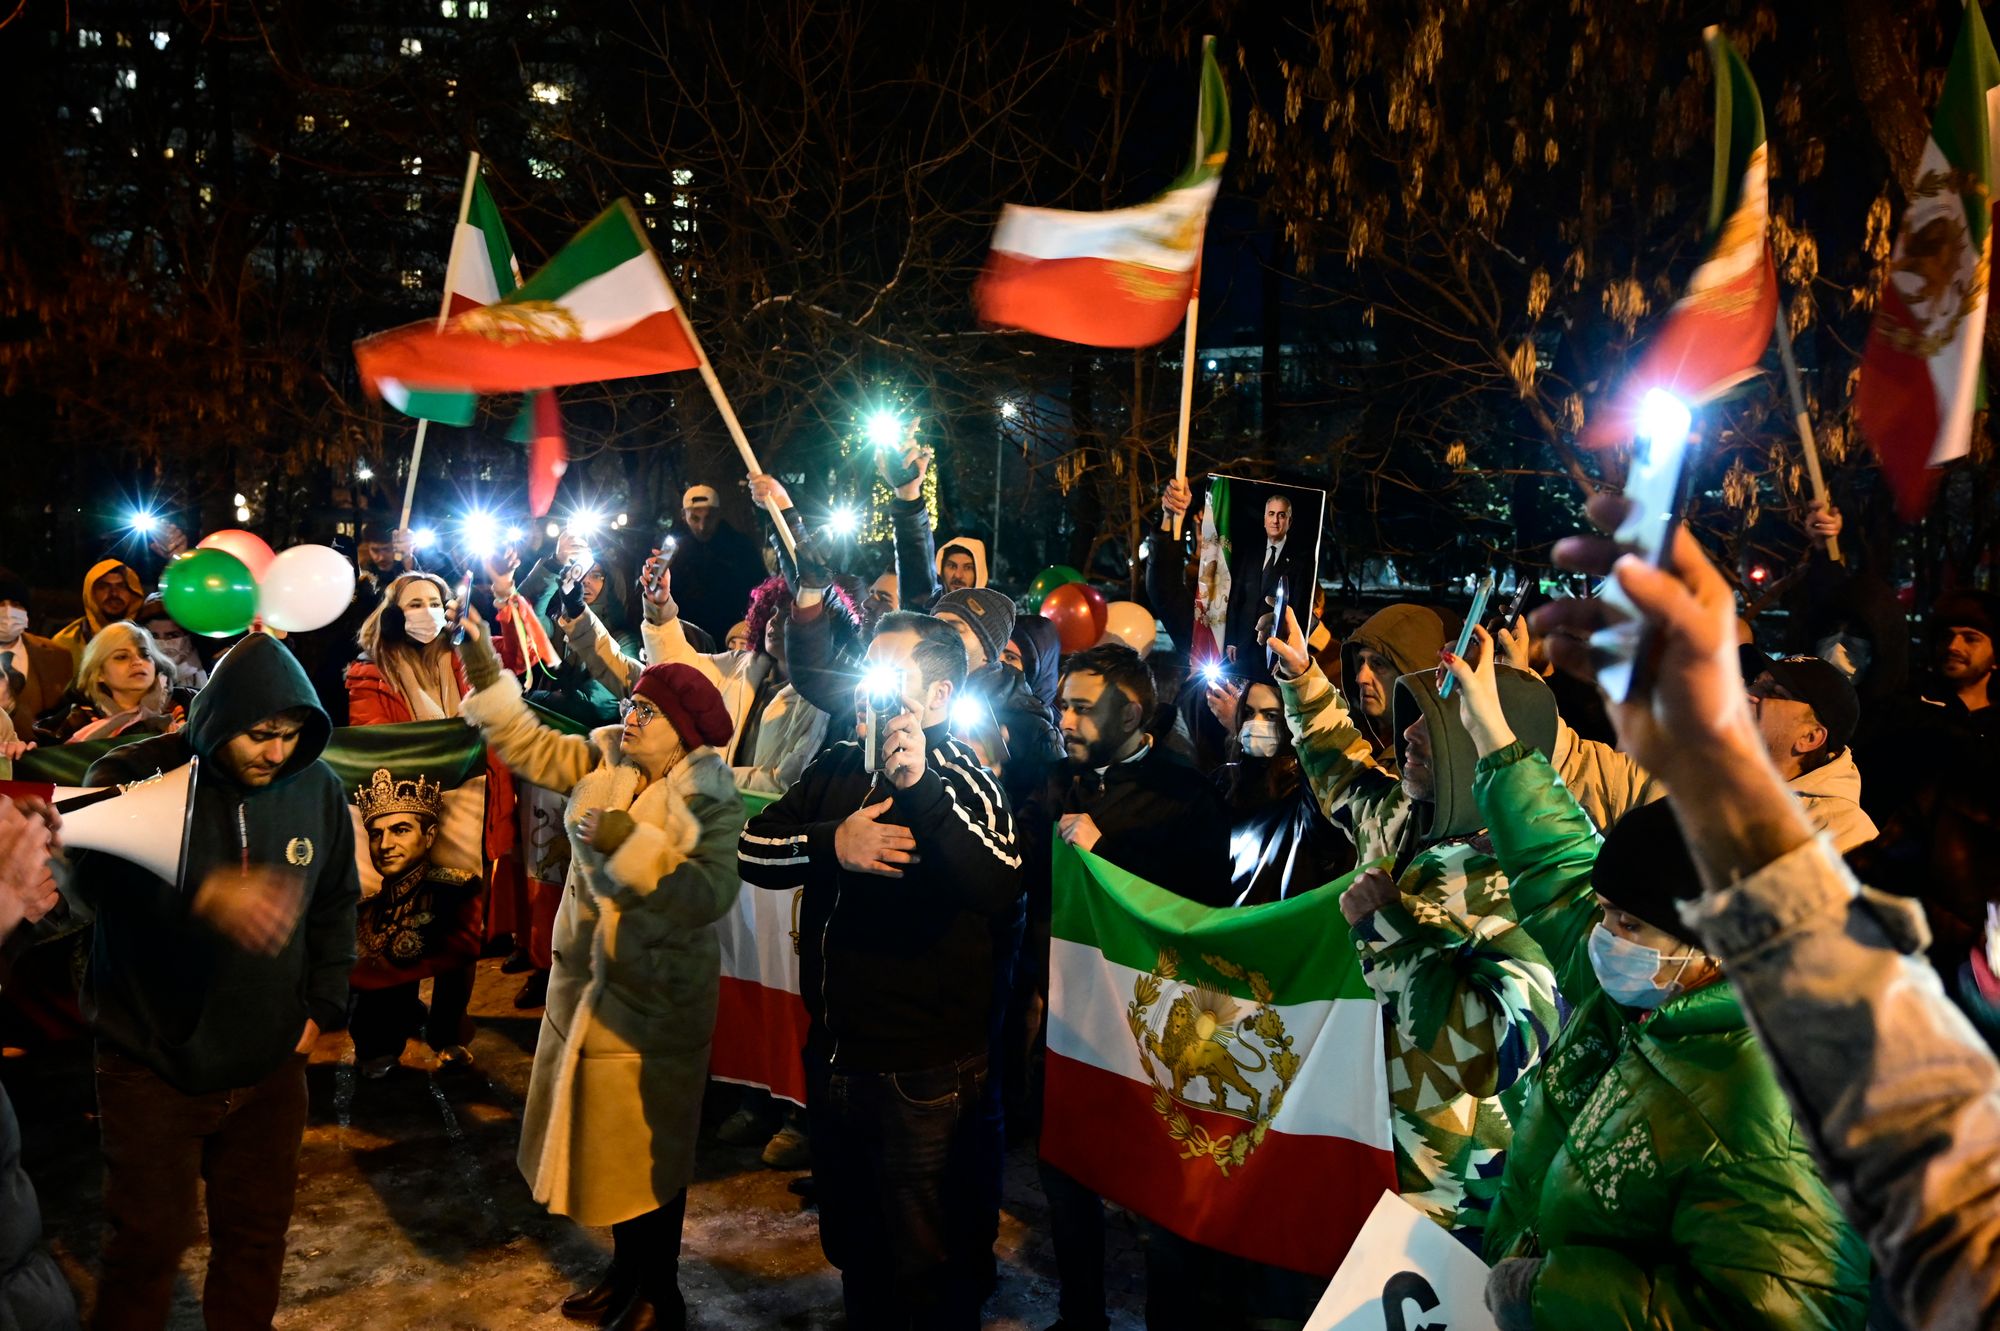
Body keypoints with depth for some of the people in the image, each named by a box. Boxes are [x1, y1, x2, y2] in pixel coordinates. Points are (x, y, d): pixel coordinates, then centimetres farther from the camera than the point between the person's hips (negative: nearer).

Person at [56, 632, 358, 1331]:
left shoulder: (318, 788, -1)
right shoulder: (136, 775, -12)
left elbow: (336, 904, 13)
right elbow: (88, 880, -29)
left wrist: (322, 1007, 7)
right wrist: (204, 894, -46)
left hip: (270, 1063, 3)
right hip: (152, 1063, -3)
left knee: (258, 1230, 15)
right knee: (149, 1241, 8)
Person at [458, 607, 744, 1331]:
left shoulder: (713, 800, -17)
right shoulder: (606, 760, 1)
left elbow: (709, 894, -30)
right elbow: (529, 746, 2)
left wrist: (631, 843, -31)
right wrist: (484, 666, -4)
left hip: (656, 999, -6)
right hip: (587, 979, 7)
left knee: (648, 1146, 8)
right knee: (603, 1135, 20)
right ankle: (625, 1270, 40)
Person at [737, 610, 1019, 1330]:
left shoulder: (961, 779, -14)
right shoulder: (840, 764, 5)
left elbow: (1001, 890, -31)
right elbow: (752, 847, 0)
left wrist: (920, 787, -37)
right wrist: (829, 843, -18)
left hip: (923, 1072, -6)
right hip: (833, 1050, 7)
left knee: (929, 1264, 10)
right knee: (852, 1245, 26)